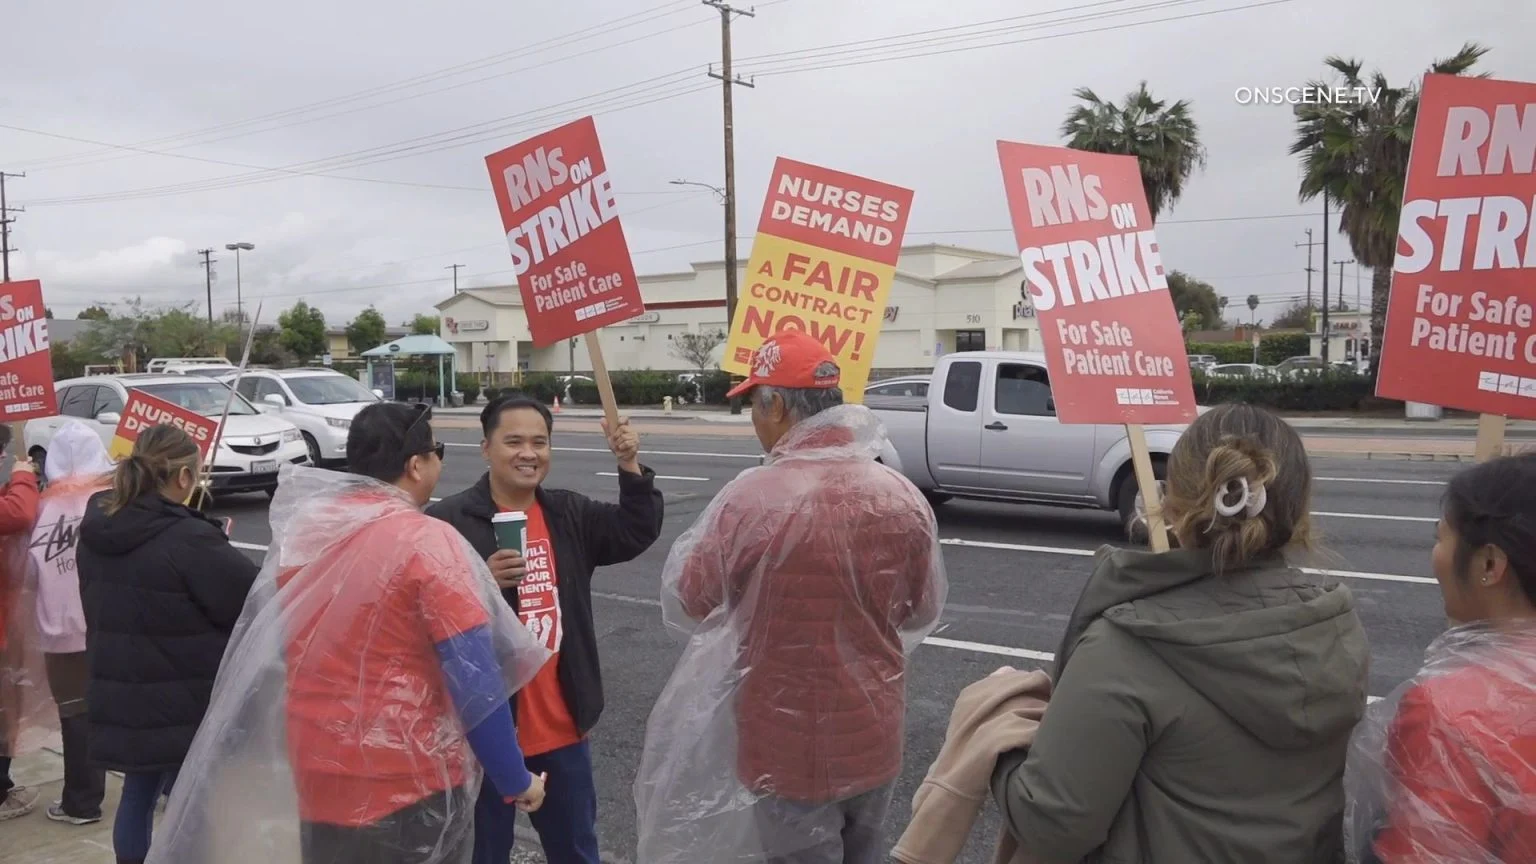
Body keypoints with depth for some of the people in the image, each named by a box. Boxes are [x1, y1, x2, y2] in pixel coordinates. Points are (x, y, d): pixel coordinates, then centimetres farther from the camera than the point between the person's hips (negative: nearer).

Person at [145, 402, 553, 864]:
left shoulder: (300, 530, 2)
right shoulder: (427, 543, -17)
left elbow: (265, 651, 12)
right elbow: (475, 681, -20)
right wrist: (517, 780, -11)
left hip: (318, 778, 6)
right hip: (412, 784, -6)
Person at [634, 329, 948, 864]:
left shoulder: (755, 498, -23)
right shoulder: (904, 496, -7)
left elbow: (687, 603, -9)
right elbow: (923, 611, 6)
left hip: (793, 747, -4)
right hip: (875, 739, 5)